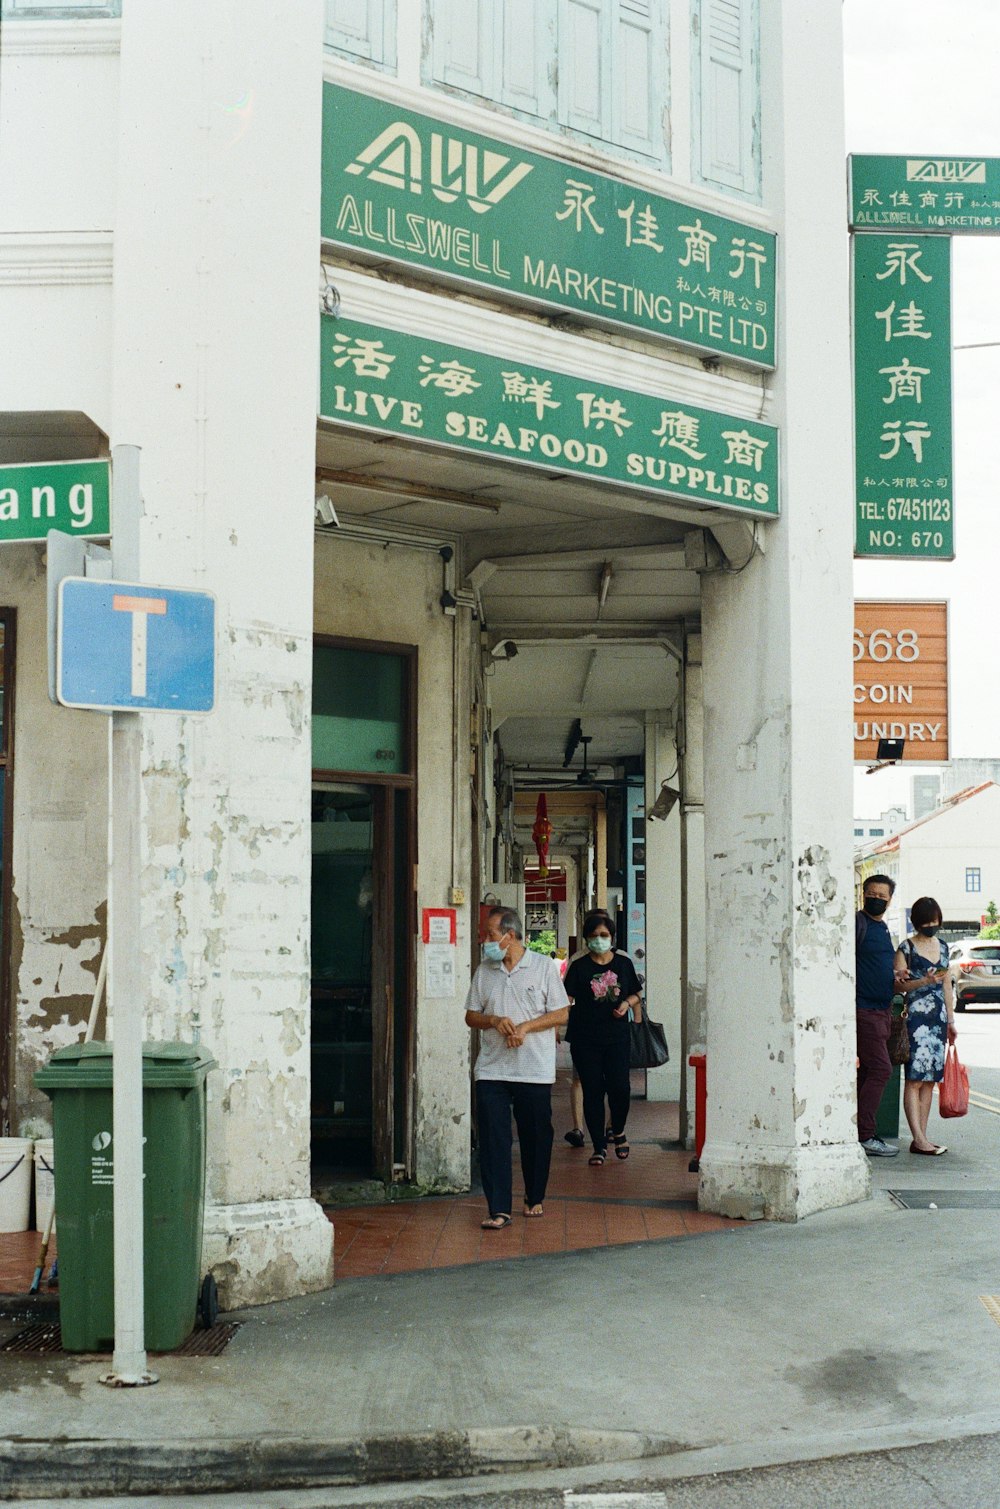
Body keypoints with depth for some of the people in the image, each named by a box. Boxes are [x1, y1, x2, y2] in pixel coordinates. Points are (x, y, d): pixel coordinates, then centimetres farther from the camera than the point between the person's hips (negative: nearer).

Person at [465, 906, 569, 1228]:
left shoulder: (544, 966, 0)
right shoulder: (484, 971, 11)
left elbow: (561, 1014, -1)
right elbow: (471, 1016, 13)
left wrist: (525, 1027, -14)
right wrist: (495, 1021, -8)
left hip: (535, 1069, -2)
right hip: (491, 1069, 2)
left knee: (536, 1137, 7)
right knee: (492, 1138, -6)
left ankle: (534, 1199, 26)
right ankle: (499, 1210, -4)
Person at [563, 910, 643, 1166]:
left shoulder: (624, 963, 8)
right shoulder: (579, 967, 1)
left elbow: (637, 995, 17)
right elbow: (567, 999, -6)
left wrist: (627, 1003, -3)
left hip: (617, 1038, 1)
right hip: (585, 1040, -1)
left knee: (619, 1088, -6)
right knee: (592, 1091, 2)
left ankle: (618, 1131, 24)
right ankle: (599, 1147, 14)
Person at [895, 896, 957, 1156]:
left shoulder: (942, 946, 15)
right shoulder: (906, 948, -3)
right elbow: (898, 985, -10)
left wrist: (951, 1020, 18)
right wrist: (925, 981, -23)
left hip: (939, 1017, 6)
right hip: (916, 1015, -6)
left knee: (930, 1080, 6)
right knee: (915, 1078, -9)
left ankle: (922, 1136, 9)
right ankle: (919, 1139, -10)